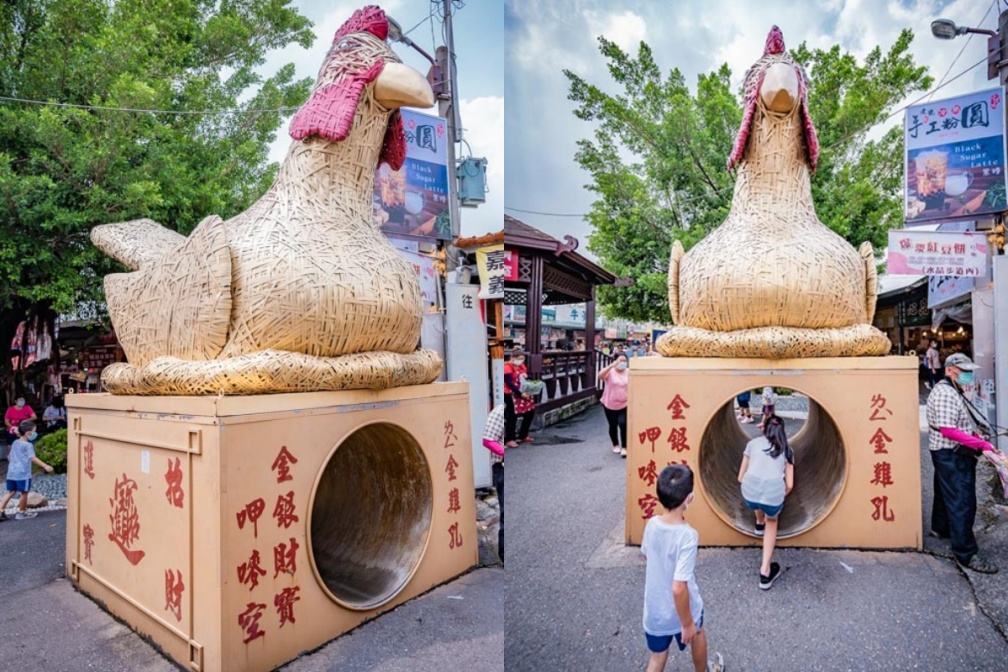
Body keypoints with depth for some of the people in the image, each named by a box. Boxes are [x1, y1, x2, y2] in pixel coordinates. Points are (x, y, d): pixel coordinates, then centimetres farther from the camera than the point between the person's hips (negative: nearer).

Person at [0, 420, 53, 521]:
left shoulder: (15, 443, 12)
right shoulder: (28, 445, -13)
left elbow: (10, 457, 21)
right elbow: (33, 458, -23)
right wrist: (45, 466, -28)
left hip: (11, 472, 8)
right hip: (23, 474, -8)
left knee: (10, 492, 14)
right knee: (24, 493, 5)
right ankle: (21, 513, 15)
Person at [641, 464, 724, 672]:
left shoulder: (652, 524, -13)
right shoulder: (687, 536, -32)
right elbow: (679, 588, -31)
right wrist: (687, 624, -17)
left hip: (654, 610, 3)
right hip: (680, 610, -3)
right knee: (697, 634, 30)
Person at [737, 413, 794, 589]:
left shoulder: (753, 443, 17)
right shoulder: (786, 449, 18)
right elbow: (789, 484, 15)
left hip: (749, 494, 0)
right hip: (774, 495, 0)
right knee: (772, 520, 31)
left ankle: (759, 524, 60)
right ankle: (765, 571, 23)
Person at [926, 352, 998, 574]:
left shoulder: (953, 391, 13)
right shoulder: (945, 393, -21)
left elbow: (959, 423, 17)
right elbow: (947, 429, -26)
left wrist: (976, 435, 1)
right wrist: (980, 444, -24)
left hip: (952, 454, 11)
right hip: (950, 455, -11)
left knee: (946, 493, 24)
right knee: (962, 502, -7)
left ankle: (940, 528, 41)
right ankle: (967, 554, -2)